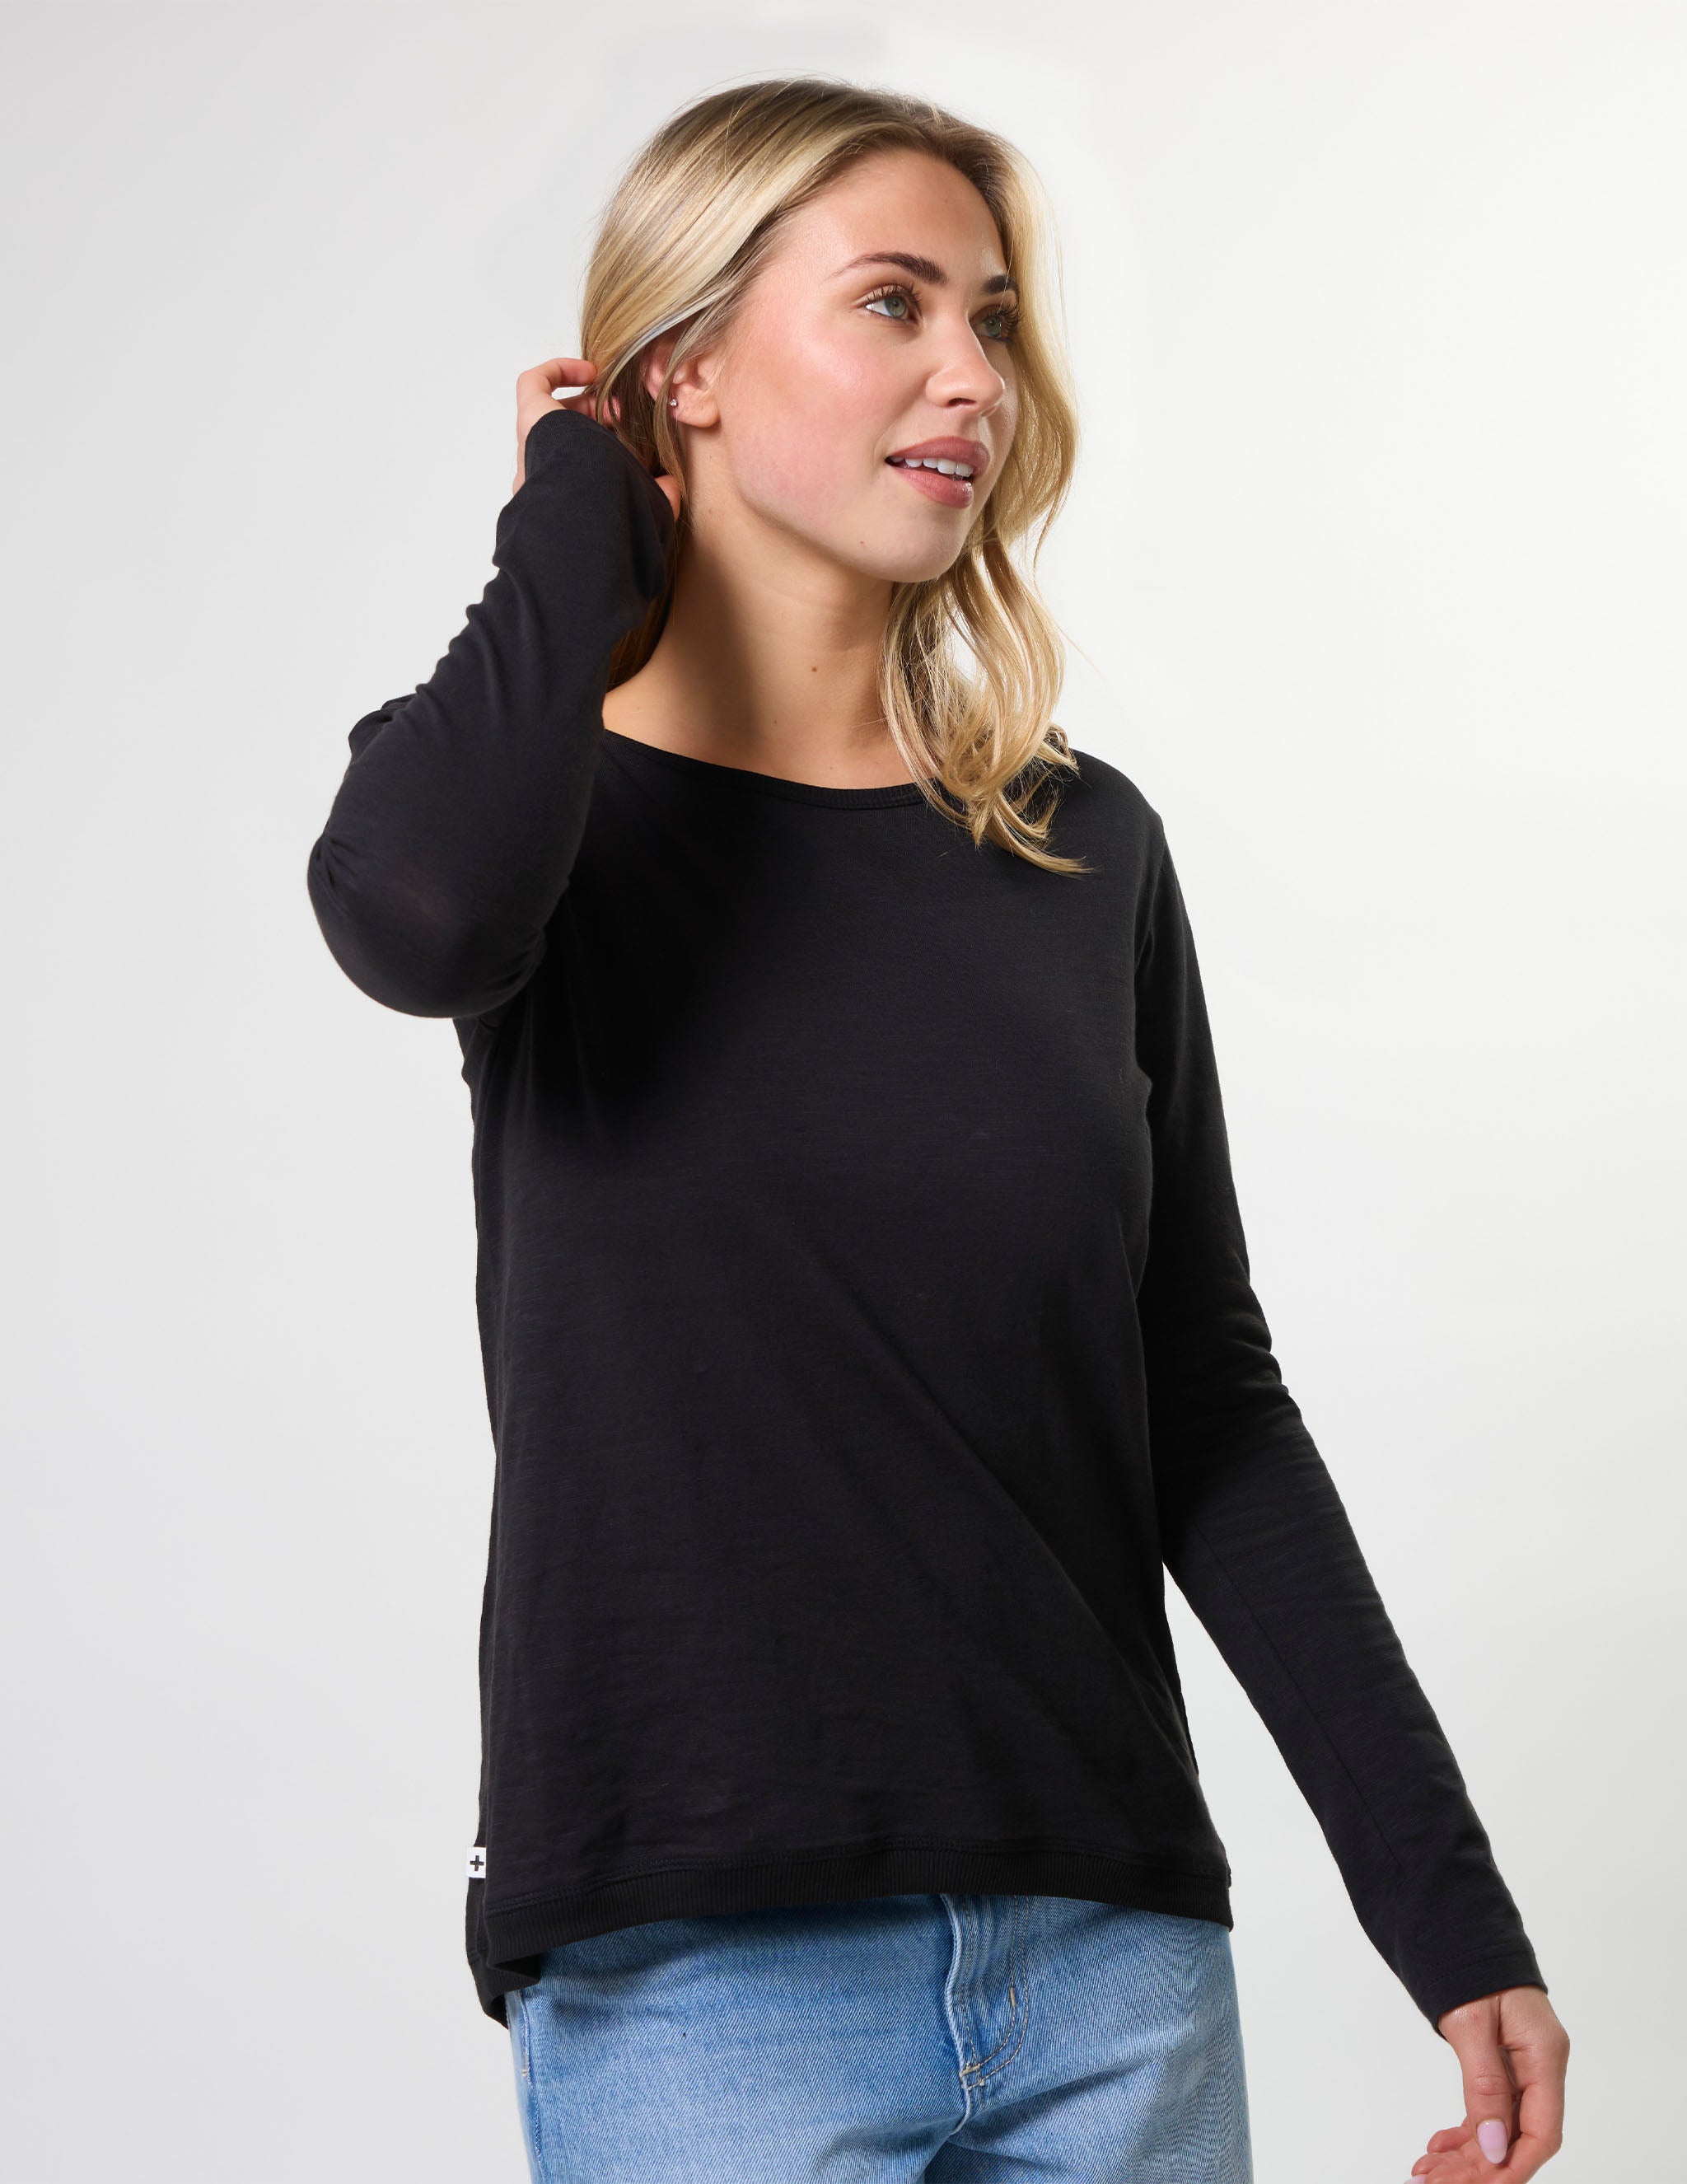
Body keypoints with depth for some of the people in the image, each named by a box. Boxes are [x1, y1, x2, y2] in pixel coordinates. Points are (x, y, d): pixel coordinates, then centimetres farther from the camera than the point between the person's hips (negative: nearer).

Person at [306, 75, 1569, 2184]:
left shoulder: (1087, 850, 8)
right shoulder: (571, 810, -2)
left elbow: (1207, 1412, 10)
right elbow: (416, 913, -28)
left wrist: (1444, 1904, 7)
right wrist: (579, 510, -10)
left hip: (1112, 1948, 4)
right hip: (699, 1977, -4)